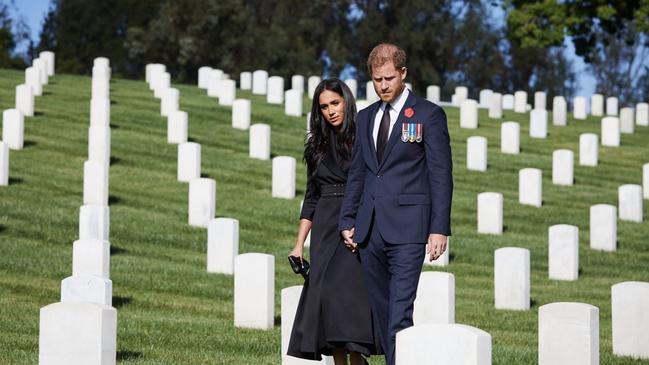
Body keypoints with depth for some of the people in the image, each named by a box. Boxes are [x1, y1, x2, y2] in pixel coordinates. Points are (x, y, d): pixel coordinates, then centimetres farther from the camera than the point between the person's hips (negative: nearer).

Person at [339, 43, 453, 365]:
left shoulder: (428, 115, 0)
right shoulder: (366, 117, 17)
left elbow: (441, 175, -4)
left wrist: (439, 229, -10)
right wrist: (347, 221, 12)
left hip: (407, 230, -6)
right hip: (370, 230, 6)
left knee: (400, 314, -14)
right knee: (382, 312, 8)